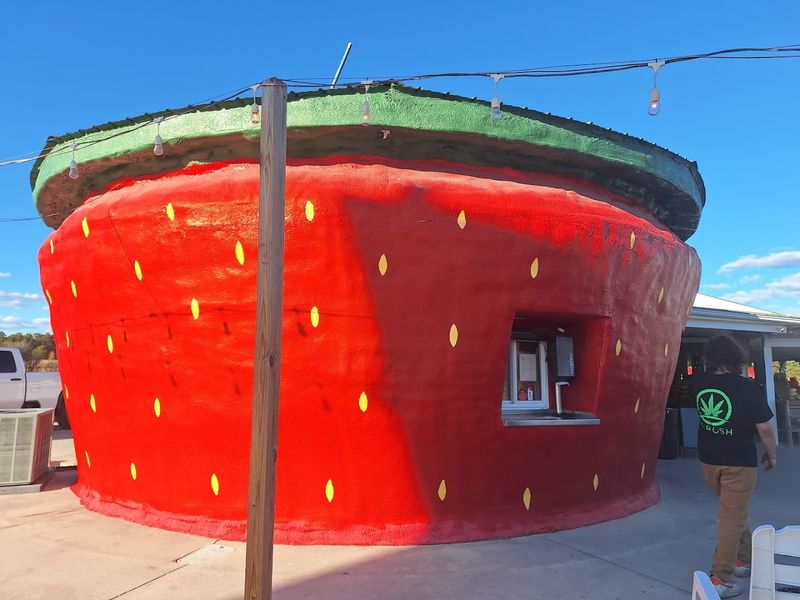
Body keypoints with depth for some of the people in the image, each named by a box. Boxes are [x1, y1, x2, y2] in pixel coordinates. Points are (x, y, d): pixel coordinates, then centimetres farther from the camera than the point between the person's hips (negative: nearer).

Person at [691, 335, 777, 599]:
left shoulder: (698, 383, -3)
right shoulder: (746, 387, -17)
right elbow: (765, 428, -11)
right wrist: (772, 455, 6)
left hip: (708, 460, 5)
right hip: (739, 462, -5)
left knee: (733, 511, 26)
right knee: (732, 518, 2)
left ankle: (744, 559, 38)